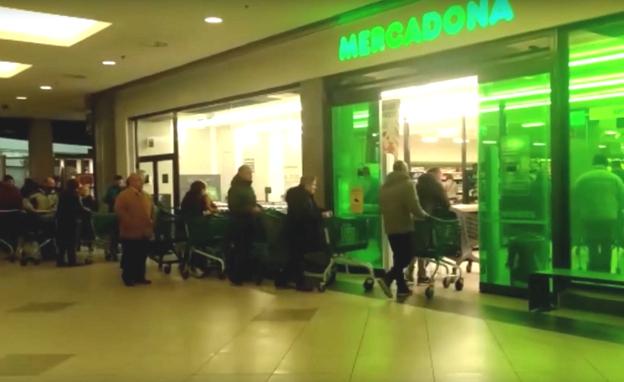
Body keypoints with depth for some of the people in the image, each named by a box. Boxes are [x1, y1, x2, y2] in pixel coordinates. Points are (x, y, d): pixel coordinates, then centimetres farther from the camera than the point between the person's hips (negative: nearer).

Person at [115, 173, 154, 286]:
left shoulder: (146, 196, 15)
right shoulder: (123, 195, -8)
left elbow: (152, 210, 22)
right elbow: (119, 211, -16)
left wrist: (151, 221, 6)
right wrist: (130, 223, -20)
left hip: (144, 232, 7)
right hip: (130, 232, -7)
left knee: (142, 256, 11)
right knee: (129, 257, 0)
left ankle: (140, 277, 21)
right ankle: (128, 278, 11)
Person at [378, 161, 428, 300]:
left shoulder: (385, 185, 11)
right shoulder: (407, 183, -10)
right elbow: (414, 207, -18)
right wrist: (424, 215, -2)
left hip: (390, 227, 7)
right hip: (404, 226, -7)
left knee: (399, 257, 13)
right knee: (407, 256, 3)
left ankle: (402, 288, 15)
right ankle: (387, 279, -11)